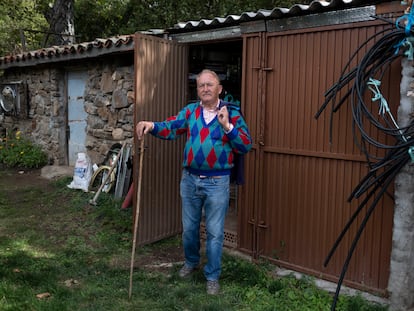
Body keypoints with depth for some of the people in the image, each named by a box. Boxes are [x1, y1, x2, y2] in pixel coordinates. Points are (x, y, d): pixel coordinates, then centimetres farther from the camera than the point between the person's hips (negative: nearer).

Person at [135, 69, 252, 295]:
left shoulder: (231, 114, -5)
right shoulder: (190, 111, 5)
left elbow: (246, 146, -11)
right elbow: (170, 128, -6)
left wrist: (228, 127, -24)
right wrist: (152, 126, -26)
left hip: (217, 182, -3)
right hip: (190, 179, 4)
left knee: (214, 232, 6)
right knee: (189, 227, 18)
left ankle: (212, 276, 22)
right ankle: (191, 262, 43)